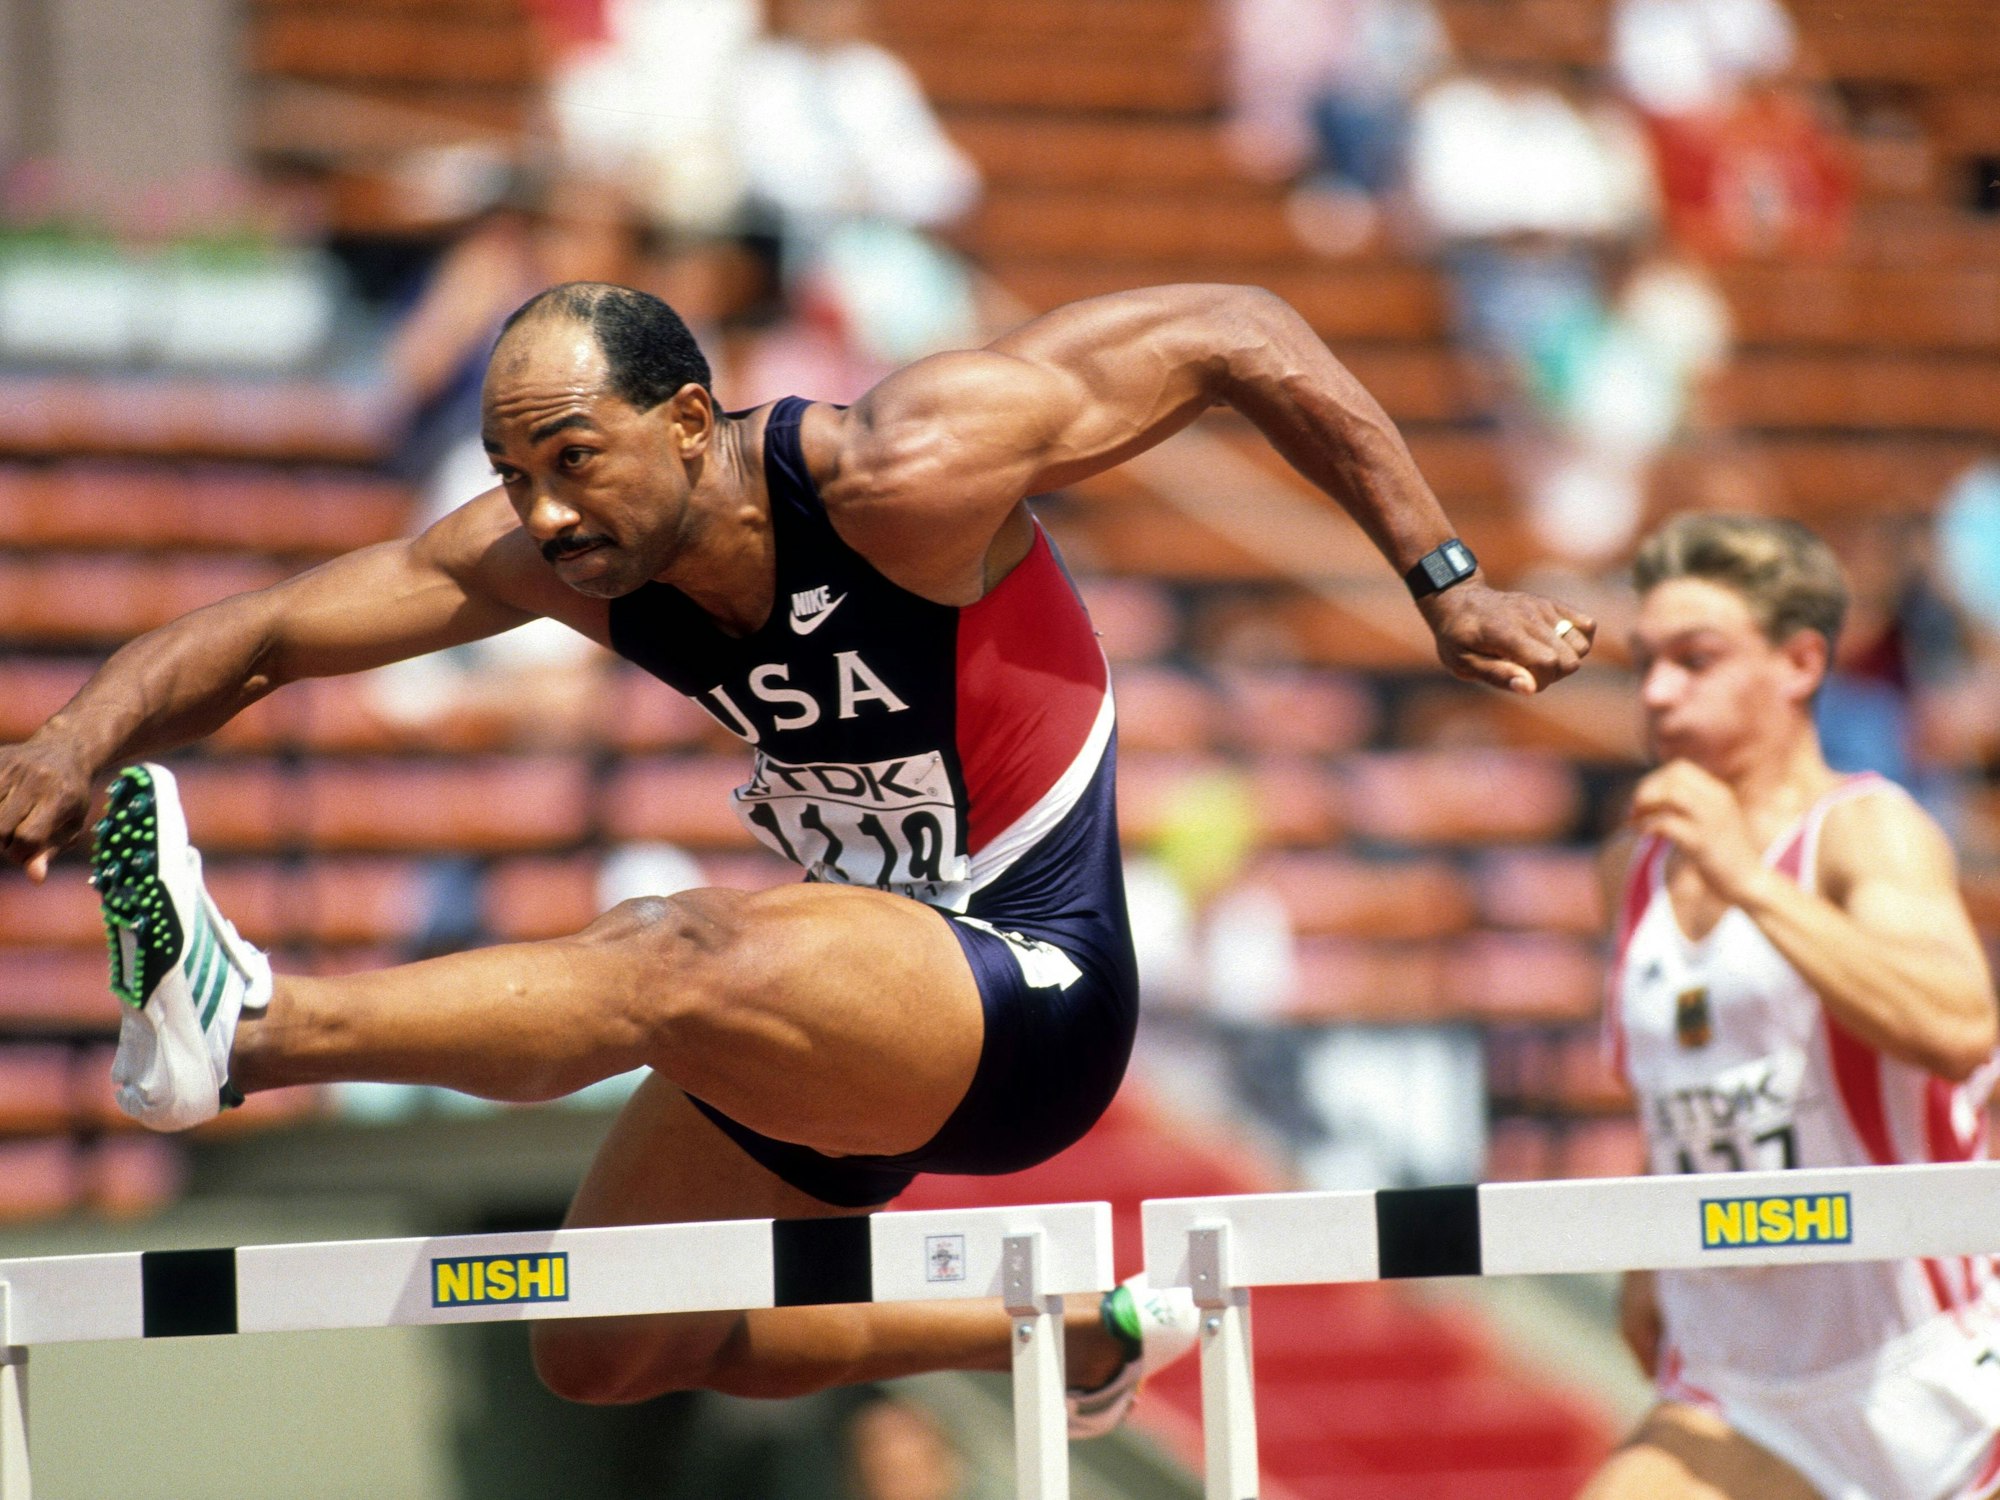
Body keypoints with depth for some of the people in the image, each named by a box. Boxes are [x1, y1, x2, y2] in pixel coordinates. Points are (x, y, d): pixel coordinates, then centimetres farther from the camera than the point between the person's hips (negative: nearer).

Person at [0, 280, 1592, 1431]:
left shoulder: (895, 473, -24)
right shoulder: (553, 553, -7)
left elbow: (1237, 333, -18)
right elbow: (268, 633, -7)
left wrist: (1447, 584, -17)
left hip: (1026, 990, -9)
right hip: (866, 1003, 9)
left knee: (669, 965, -35)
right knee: (609, 1354, 19)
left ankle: (251, 1025, -51)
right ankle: (1085, 1336, 32)